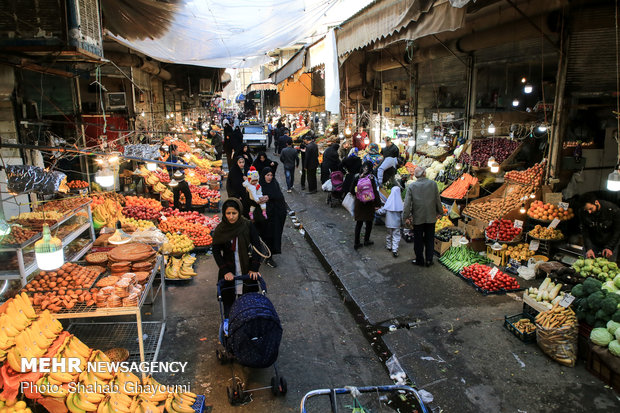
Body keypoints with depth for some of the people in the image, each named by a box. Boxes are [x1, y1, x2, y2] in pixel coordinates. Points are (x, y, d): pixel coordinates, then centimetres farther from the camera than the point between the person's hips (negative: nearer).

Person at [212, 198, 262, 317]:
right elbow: (216, 252, -3)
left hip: (247, 269, 0)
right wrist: (225, 271, -12)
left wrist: (254, 268, -12)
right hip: (228, 271, 0)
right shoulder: (220, 230, -8)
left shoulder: (248, 226, -10)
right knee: (228, 299, 8)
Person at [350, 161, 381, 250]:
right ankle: (366, 240, 26)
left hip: (359, 203, 2)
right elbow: (375, 191, -14)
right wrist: (378, 204, -9)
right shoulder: (371, 177, -13)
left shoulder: (357, 177, -6)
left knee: (359, 222, 11)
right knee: (369, 222, 16)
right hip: (369, 203, -2)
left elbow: (352, 190, 0)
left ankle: (356, 242, 12)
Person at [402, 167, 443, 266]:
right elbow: (438, 200, 1)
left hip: (418, 218, -1)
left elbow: (407, 203, -10)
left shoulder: (411, 186, -9)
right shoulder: (433, 184, -6)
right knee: (430, 240, 13)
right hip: (431, 218, 1)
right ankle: (429, 260, 20)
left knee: (418, 240, 11)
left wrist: (406, 216, -2)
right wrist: (439, 212, 15)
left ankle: (419, 260, 20)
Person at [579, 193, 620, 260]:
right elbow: (585, 232, -10)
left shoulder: (613, 209, -19)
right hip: (592, 244, 1)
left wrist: (609, 247, -17)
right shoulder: (583, 213, -14)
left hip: (610, 244, -1)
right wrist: (588, 248, -21)